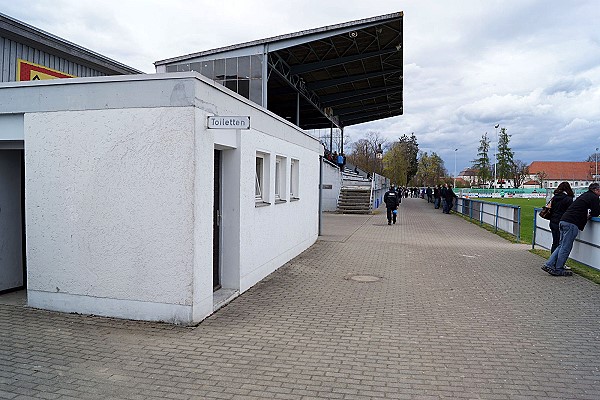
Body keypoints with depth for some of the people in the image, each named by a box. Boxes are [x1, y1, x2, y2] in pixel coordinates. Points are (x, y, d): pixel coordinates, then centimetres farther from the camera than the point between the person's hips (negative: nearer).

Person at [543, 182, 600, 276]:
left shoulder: (584, 195, 25)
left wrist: (587, 215, 14)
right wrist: (589, 215, 16)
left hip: (563, 221, 8)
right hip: (571, 223, -8)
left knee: (562, 245, 13)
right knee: (566, 247, -3)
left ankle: (549, 265, 8)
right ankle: (558, 270, 2)